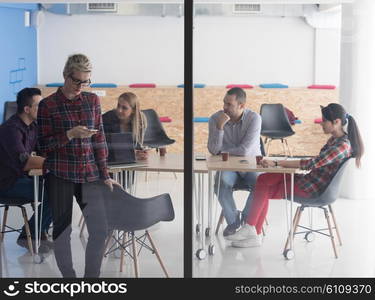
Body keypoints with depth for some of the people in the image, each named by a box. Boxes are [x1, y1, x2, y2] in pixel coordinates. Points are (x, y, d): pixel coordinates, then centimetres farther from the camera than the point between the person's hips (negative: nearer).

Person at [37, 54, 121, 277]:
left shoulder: (93, 100, 7)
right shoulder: (48, 105, -3)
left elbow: (100, 139, 9)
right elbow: (43, 144, -3)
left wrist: (105, 175, 6)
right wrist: (70, 134, -19)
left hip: (90, 174, 3)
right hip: (60, 175, -3)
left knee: (100, 229, 0)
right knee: (63, 229, 4)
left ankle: (92, 276, 16)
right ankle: (68, 276, 19)